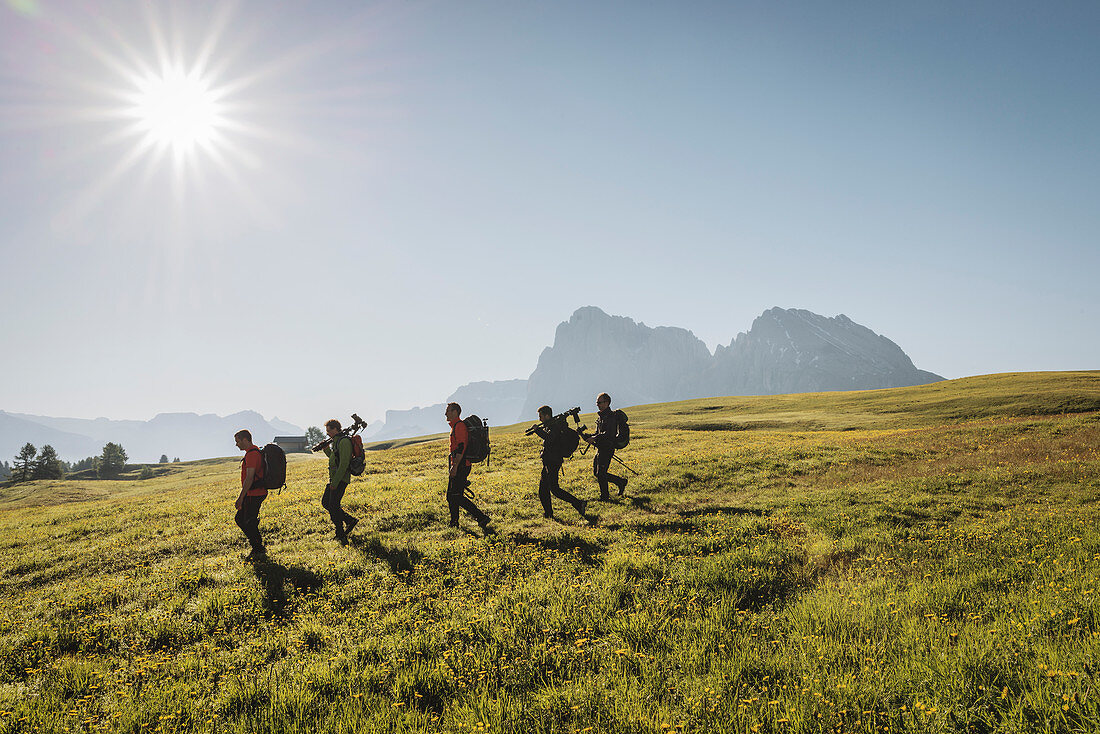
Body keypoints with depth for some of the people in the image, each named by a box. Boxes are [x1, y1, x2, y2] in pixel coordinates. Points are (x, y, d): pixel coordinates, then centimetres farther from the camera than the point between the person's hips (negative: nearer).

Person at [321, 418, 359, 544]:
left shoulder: (344, 441, -17)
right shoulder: (335, 441, 15)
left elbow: (344, 464, -22)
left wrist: (335, 482, -22)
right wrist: (326, 449, 13)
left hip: (341, 479, -10)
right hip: (334, 478, 10)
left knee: (333, 506, -8)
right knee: (325, 502, 12)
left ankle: (340, 534, 3)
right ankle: (350, 520, 18)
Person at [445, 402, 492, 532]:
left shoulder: (459, 426, -14)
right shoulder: (455, 426, 19)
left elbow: (461, 448, -22)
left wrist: (455, 466, -25)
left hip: (460, 466, -10)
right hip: (458, 466, 10)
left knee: (456, 497, -12)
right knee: (451, 496, 13)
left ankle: (482, 518, -11)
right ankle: (454, 524, 19)